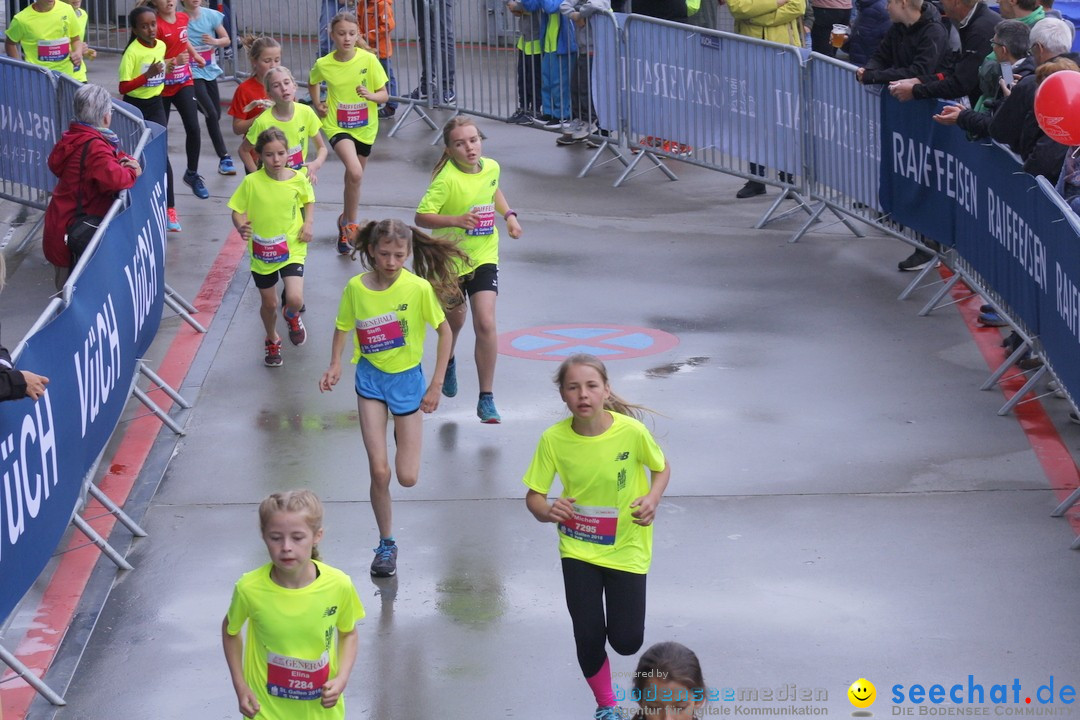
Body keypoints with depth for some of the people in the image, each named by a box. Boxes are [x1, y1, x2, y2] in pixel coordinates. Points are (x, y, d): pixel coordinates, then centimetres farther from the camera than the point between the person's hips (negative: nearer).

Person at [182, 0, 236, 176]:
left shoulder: (211, 15, -3)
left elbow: (227, 40, 4)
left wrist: (214, 41, -17)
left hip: (210, 71, 5)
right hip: (192, 74, -5)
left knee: (216, 115, 11)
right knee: (211, 114, -12)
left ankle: (223, 156, 27)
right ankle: (224, 157, -8)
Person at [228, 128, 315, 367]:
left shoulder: (298, 179, -10)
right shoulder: (252, 182, -14)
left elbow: (309, 200, 11)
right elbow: (237, 211, -6)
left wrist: (308, 224, -5)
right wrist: (241, 226, -27)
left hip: (291, 248, 0)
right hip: (261, 251, 1)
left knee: (295, 299, -17)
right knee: (269, 304, 14)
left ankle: (291, 316, 22)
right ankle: (272, 341, 45)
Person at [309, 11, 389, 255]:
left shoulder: (368, 59, -13)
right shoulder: (323, 64, -11)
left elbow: (384, 95, -8)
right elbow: (312, 84, 13)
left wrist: (371, 95, -28)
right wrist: (317, 104, -1)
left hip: (365, 127, 2)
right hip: (337, 126, -2)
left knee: (354, 177, 17)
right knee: (355, 173, -25)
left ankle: (347, 220, 42)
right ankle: (351, 222, -6)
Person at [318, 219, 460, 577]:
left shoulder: (418, 287, -15)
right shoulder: (356, 287, -9)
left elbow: (444, 331, -5)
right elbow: (343, 327, 8)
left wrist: (437, 384, -7)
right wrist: (335, 365, -8)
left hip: (407, 378, -1)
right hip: (371, 378, 1)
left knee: (408, 478, 0)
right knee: (379, 471, -8)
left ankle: (404, 436, 35)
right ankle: (386, 544, 12)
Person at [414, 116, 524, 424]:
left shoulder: (491, 167, -4)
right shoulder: (447, 179, -22)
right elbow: (421, 216, -26)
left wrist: (509, 215, 6)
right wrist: (457, 220, -39)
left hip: (484, 257, 2)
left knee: (485, 324, -11)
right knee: (454, 321, 18)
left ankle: (486, 399, -4)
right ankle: (448, 362, 54)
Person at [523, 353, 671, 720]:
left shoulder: (631, 431, -19)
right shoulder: (554, 439, -16)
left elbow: (661, 468, 0)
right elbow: (533, 496, -6)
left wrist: (652, 499, -19)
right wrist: (547, 511, -28)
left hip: (626, 547, -1)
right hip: (578, 548, 1)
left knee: (626, 641, 1)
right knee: (588, 637, 0)